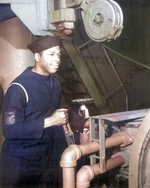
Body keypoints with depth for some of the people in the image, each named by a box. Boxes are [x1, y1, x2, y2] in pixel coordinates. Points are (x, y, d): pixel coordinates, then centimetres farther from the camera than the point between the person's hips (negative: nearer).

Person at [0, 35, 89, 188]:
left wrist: (62, 120, -2)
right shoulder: (18, 88, -18)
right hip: (21, 164, -6)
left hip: (50, 159, 7)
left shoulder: (55, 84, 7)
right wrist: (49, 121, -21)